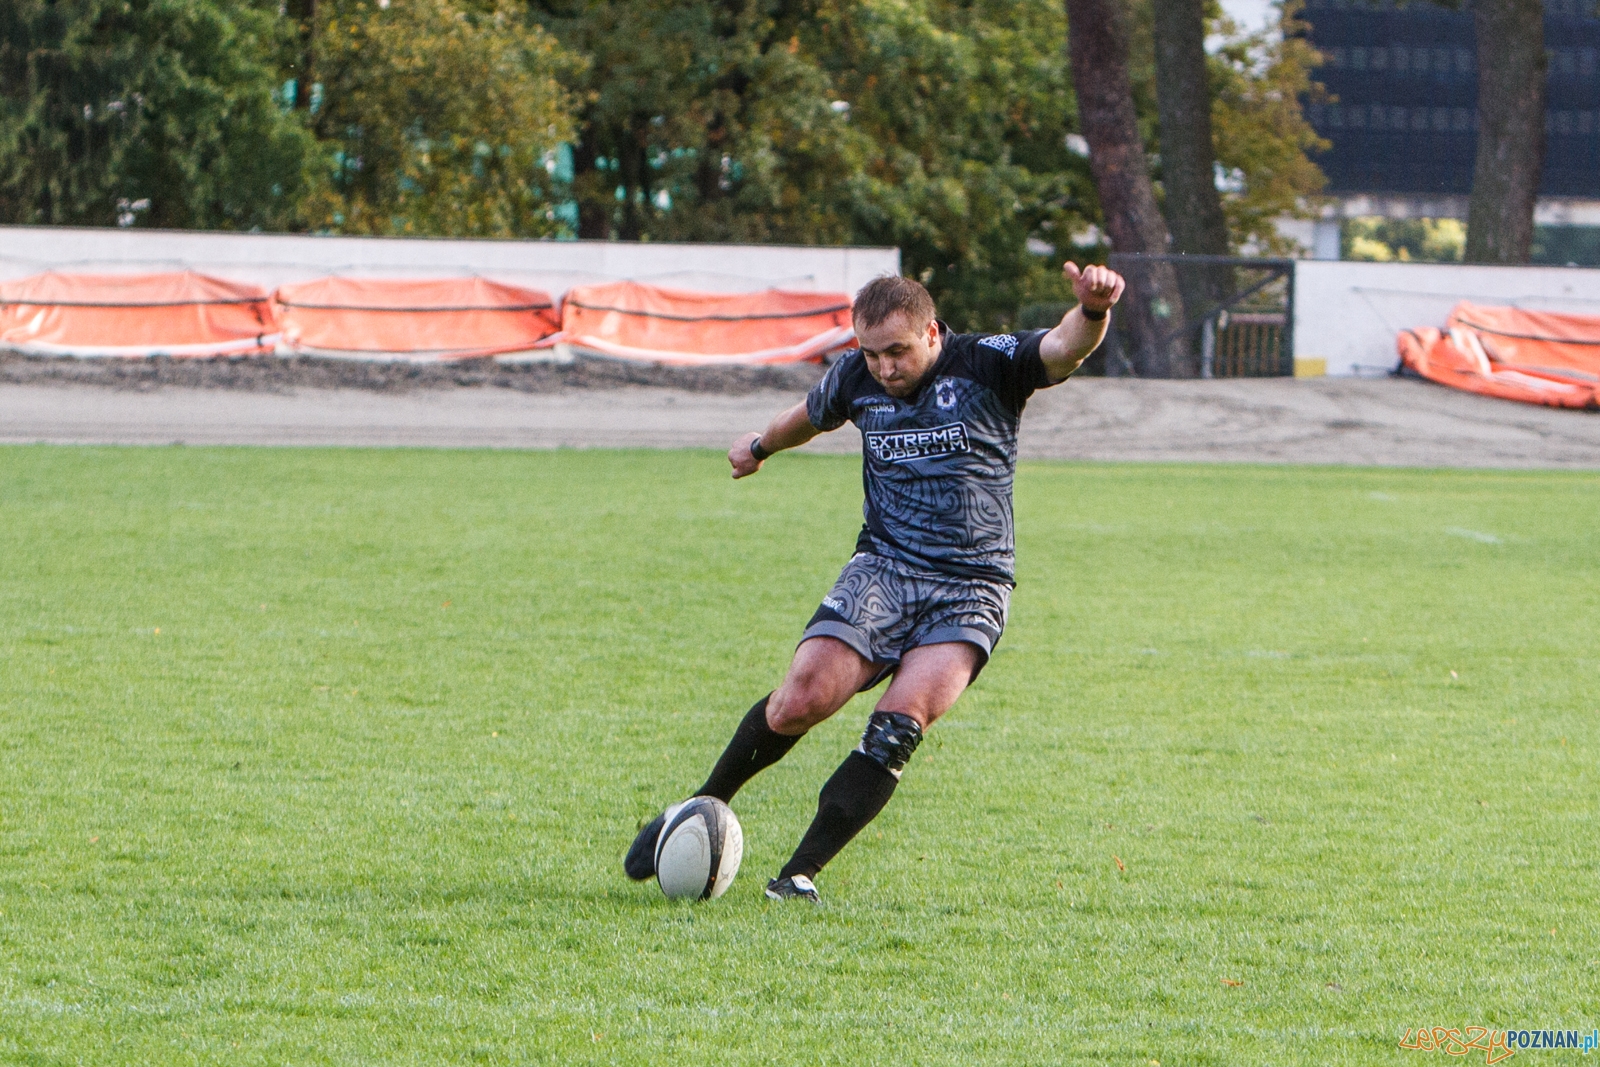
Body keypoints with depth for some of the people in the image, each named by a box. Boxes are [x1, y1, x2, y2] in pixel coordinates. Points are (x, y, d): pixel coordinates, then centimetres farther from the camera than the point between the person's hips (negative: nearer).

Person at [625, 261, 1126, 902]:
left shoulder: (987, 364, -6)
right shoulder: (855, 378, 5)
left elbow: (1064, 348, -24)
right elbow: (812, 416, 29)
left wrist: (1092, 312, -47)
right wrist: (761, 446, 48)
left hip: (970, 591, -2)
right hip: (882, 569, 2)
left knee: (902, 722, -22)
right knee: (803, 700, -17)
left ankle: (801, 873, -16)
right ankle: (705, 805, 7)